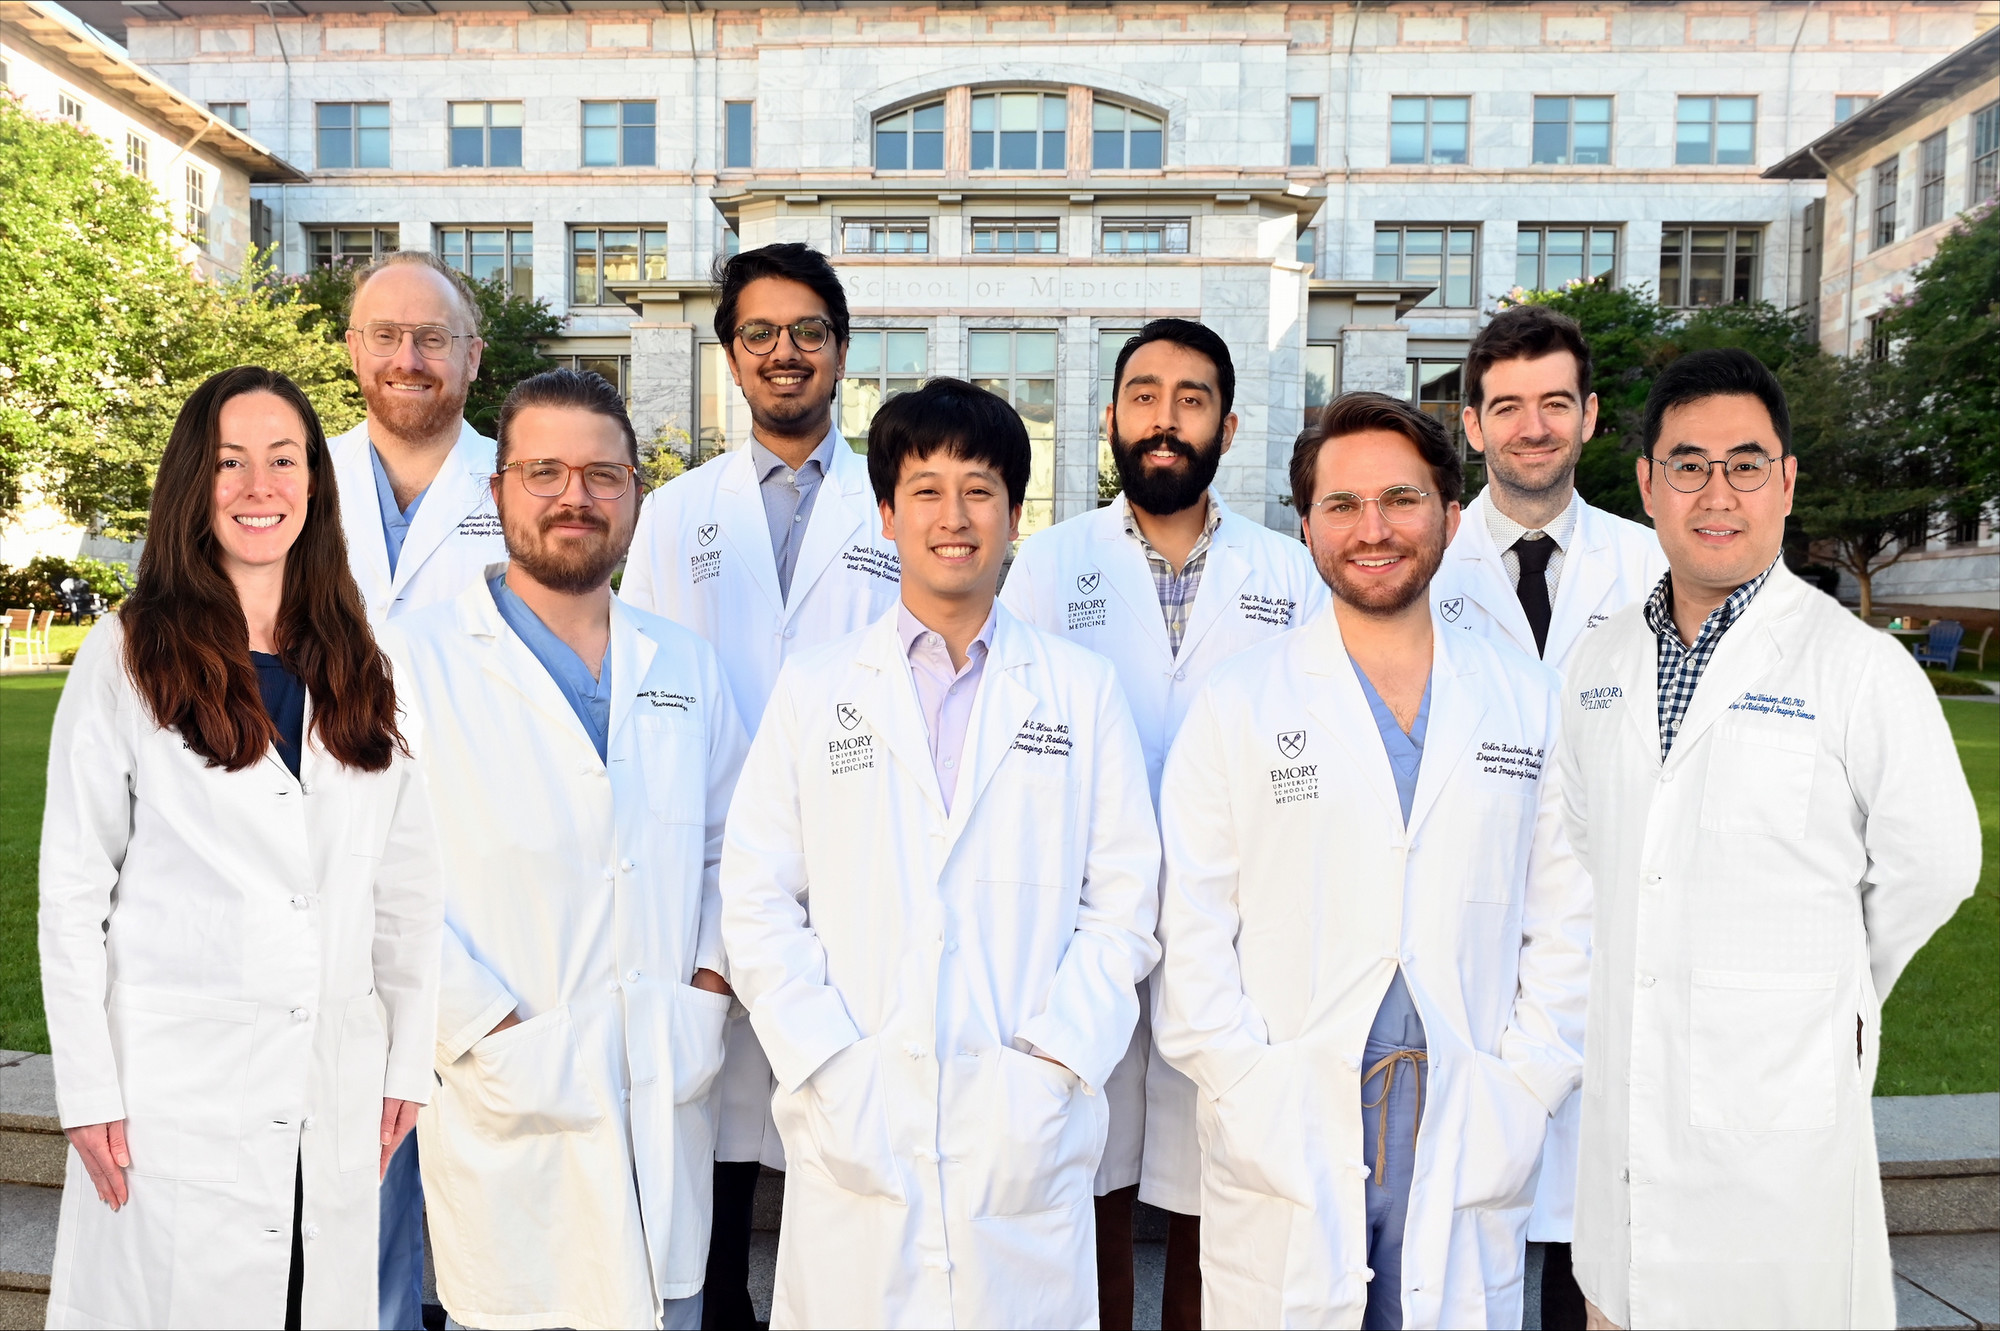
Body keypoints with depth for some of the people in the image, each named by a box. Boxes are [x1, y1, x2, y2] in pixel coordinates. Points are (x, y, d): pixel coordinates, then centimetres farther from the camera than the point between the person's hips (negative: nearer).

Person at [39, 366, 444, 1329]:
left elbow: (409, 885, 8)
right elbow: (74, 889, -2)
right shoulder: (129, 655, -1)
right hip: (175, 1095, -3)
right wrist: (89, 1091, -6)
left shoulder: (358, 670, 7)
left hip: (335, 1103, 3)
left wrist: (408, 1063, 5)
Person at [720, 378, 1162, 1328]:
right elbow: (756, 900, 2)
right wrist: (826, 1068, -7)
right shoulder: (813, 690, 6)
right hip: (853, 1129, 0)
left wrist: (1051, 1063, -7)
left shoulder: (1084, 692, 6)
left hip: (1026, 1134, 0)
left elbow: (1124, 901, 3)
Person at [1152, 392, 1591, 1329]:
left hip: (1469, 1154, 2)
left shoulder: (1530, 703, 7)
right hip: (1280, 1160, -1)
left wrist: (1520, 1095, -2)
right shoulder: (1238, 704, 1)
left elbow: (1568, 925, 7)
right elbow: (1190, 934, -3)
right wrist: (1257, 1103, -9)